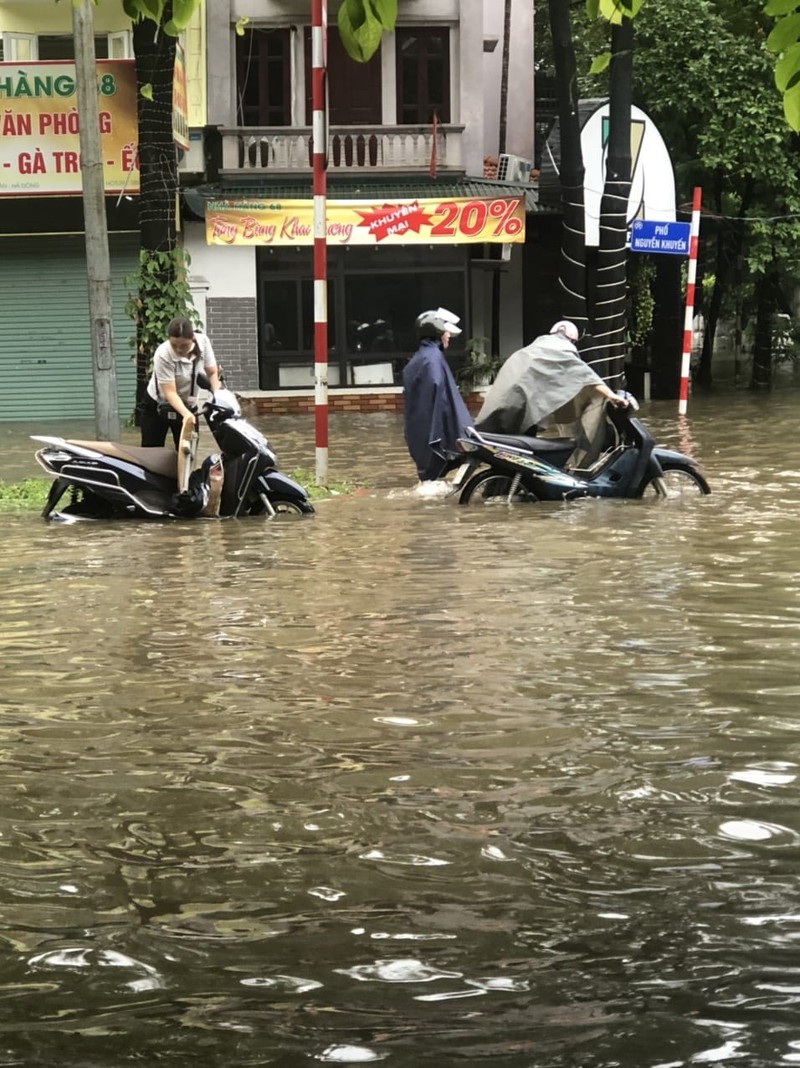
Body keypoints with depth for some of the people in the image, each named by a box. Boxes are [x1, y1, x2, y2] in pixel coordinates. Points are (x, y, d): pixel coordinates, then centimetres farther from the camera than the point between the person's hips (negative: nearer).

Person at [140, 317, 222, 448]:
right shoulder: (163, 355, -31)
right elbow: (170, 392, -31)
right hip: (157, 406, -4)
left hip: (187, 405, 4)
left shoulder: (203, 342, -18)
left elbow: (212, 373, -5)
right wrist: (185, 414, -47)